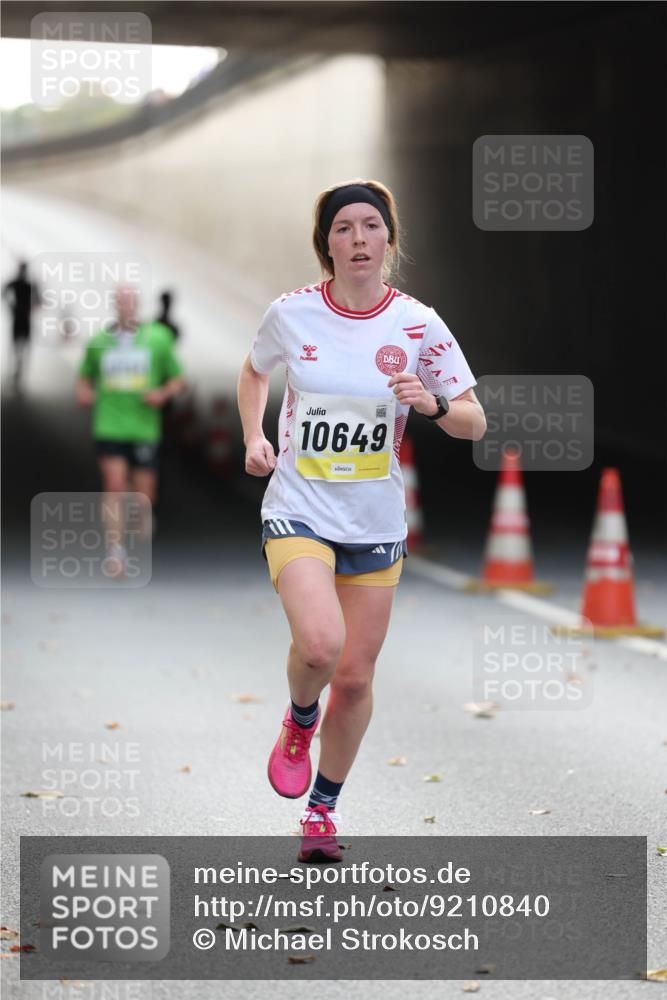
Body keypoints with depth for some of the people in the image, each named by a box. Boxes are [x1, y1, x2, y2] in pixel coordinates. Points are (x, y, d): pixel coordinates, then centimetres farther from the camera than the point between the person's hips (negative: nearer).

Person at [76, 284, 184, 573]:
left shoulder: (158, 338, 3)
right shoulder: (98, 342, 6)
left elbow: (177, 378, 10)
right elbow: (85, 376, 20)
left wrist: (163, 393, -11)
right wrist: (83, 392, -2)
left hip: (144, 428, 0)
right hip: (108, 427, 0)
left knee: (145, 497, 5)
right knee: (114, 486, -17)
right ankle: (116, 548, -14)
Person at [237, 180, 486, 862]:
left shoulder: (417, 325, -5)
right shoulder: (292, 314, -5)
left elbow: (474, 423, 0)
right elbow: (254, 370, 18)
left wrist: (434, 404, -20)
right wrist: (253, 437, 3)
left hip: (376, 524, 2)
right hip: (298, 513, -2)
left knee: (355, 676, 6)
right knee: (319, 643, -26)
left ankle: (323, 807, 28)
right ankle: (299, 719, 9)